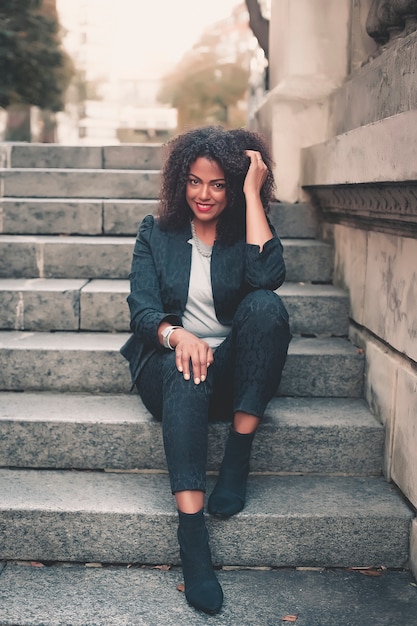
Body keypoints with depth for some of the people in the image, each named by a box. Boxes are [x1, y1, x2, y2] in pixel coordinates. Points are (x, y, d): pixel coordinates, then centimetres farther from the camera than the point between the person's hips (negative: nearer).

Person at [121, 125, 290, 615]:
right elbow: (141, 308, -4)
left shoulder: (246, 231, 5)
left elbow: (268, 276, -20)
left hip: (234, 370, 1)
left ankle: (237, 458, -26)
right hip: (168, 361, 0)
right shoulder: (156, 233, 8)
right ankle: (191, 532, -45)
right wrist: (176, 335, -28)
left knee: (266, 305, -29)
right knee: (186, 373, -37)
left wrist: (253, 193, -14)